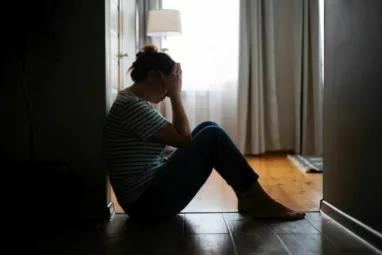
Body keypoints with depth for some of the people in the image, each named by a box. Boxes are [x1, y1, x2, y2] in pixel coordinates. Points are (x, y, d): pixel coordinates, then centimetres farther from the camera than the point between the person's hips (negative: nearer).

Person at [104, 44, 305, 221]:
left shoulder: (133, 102, 13)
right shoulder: (132, 106, -19)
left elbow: (177, 134, 15)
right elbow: (183, 138, -16)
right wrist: (175, 93, -12)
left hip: (151, 190, 10)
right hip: (147, 201, -10)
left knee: (208, 128, 7)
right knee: (212, 136, -16)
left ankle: (247, 198, 6)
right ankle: (261, 203, -6)